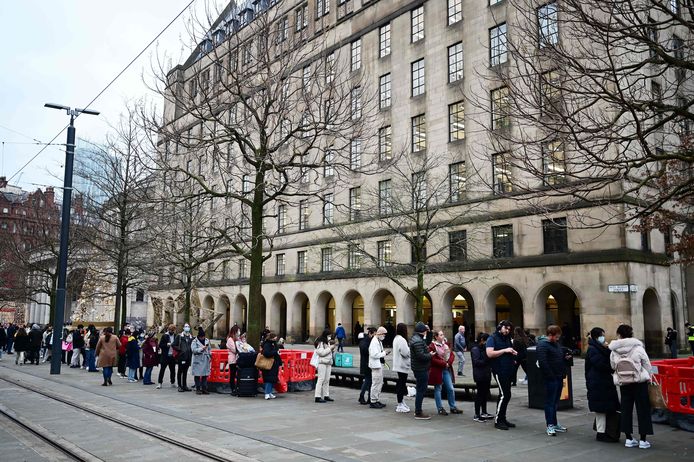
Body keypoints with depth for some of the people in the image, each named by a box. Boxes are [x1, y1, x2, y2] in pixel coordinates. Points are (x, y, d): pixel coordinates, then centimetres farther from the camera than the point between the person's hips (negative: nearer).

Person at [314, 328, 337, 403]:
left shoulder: (327, 342, 18)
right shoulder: (320, 343, -9)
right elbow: (322, 352, -19)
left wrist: (333, 349, 6)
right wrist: (330, 348, -14)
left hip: (328, 363, 9)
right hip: (322, 362, -8)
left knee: (327, 380, 9)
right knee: (321, 379, -9)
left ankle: (326, 395, 14)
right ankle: (317, 397, -7)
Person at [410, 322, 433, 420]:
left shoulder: (415, 338, 13)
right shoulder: (418, 341, -22)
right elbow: (421, 356, -27)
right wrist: (430, 355, -12)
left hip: (418, 368, 11)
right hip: (421, 369, -11)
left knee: (420, 390, 20)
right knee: (421, 390, -3)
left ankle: (417, 410, 30)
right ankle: (418, 413, 4)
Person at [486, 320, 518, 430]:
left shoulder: (507, 339, 18)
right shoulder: (492, 338, -6)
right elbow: (490, 354, -18)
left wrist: (513, 353, 7)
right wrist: (504, 350, -18)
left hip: (508, 370, 8)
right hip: (499, 370, -8)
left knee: (506, 395, 10)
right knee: (504, 394, -12)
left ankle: (502, 418, 20)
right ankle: (497, 421, -5)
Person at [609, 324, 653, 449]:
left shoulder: (614, 352, -7)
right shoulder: (638, 348, -11)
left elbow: (613, 367, -2)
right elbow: (647, 365, -2)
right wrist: (648, 378, 14)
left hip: (623, 383, 2)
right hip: (640, 382, -2)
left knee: (626, 409, 11)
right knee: (643, 409, 8)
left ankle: (629, 439, 16)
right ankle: (643, 440, 10)